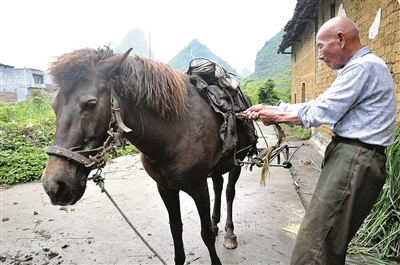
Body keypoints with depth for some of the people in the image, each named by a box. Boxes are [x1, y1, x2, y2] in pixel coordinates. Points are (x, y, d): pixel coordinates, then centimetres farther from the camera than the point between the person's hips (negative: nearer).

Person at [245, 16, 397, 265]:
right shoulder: (361, 66, 21)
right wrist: (272, 108, 9)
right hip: (352, 157, 11)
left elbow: (321, 111, -16)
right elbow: (320, 103, 16)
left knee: (315, 243, -6)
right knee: (331, 243, 19)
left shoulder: (363, 66, -13)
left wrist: (277, 116, -2)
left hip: (354, 162, -10)